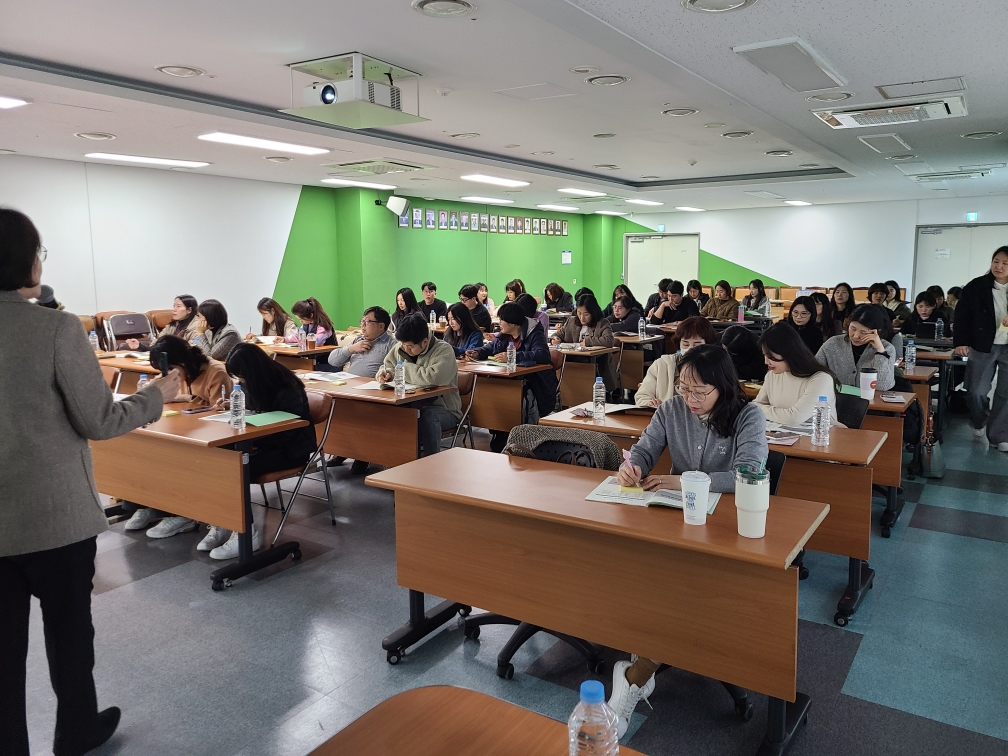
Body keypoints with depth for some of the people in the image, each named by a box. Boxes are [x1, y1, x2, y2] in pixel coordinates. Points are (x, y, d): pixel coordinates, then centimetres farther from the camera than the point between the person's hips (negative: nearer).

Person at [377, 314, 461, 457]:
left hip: (443, 409, -5)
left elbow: (434, 377, -34)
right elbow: (387, 365, 26)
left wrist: (404, 368, -18)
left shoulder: (444, 350, -15)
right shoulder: (399, 348, 6)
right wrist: (386, 373, -2)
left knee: (429, 416, -38)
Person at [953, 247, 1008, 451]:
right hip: (983, 346, -1)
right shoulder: (976, 286, -4)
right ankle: (980, 423, 32)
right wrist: (960, 342, -10)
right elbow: (962, 315, -3)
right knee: (976, 391, 4)